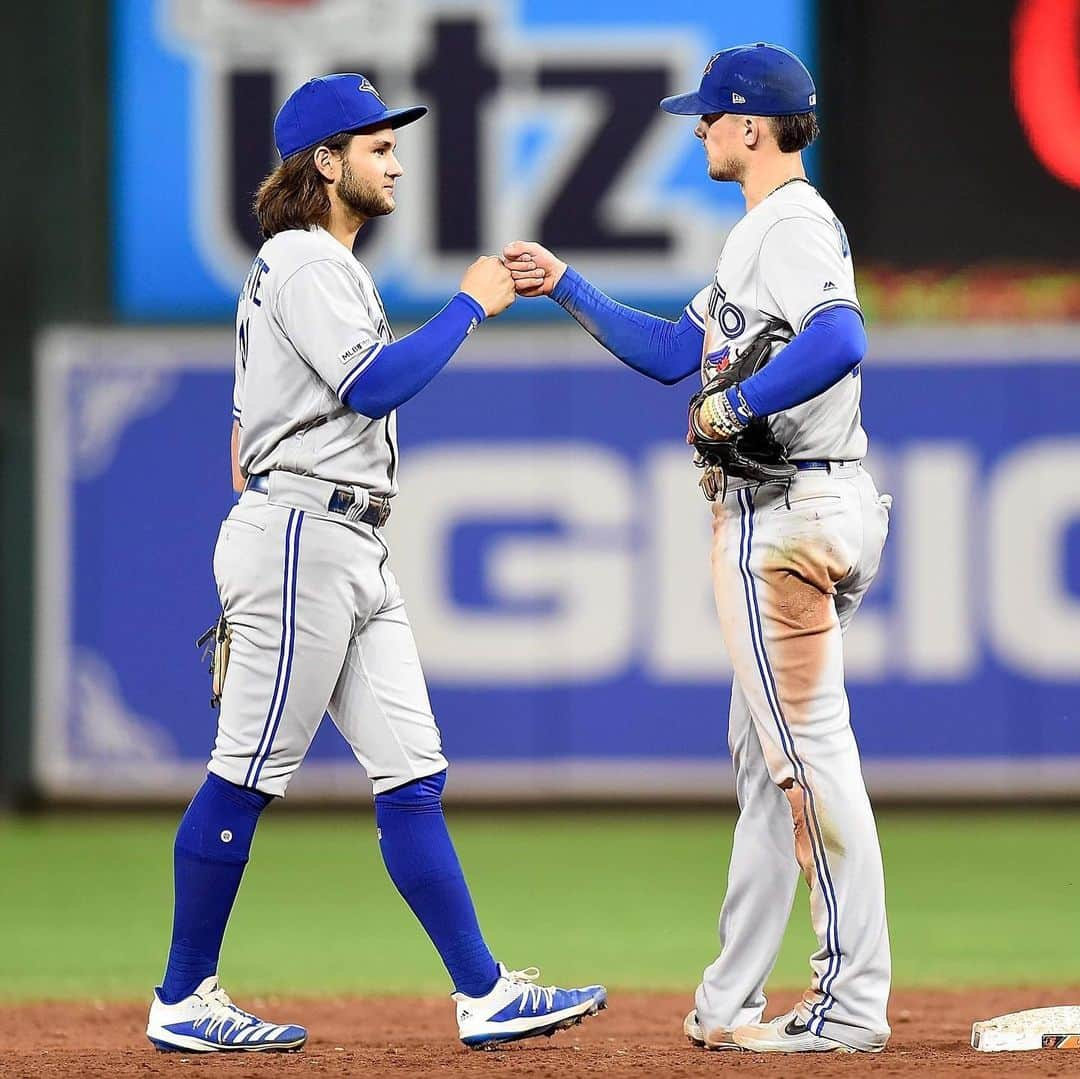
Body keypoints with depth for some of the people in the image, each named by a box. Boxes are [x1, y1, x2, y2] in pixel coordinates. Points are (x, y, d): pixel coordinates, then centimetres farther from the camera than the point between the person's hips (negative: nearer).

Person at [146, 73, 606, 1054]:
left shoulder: (325, 266, 23)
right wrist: (470, 307, -11)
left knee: (412, 776, 3)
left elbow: (245, 436, 24)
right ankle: (183, 1003, 0)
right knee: (249, 777, -6)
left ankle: (484, 992, 0)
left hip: (356, 557, 10)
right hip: (300, 539, -10)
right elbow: (370, 385, -21)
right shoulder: (304, 259, -8)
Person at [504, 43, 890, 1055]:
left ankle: (854, 1001, -11)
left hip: (789, 517, -11)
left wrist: (736, 405, -23)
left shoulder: (797, 224, -13)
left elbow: (839, 341, -32)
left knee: (809, 751, -11)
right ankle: (730, 1004, 18)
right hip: (765, 517, 11)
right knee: (764, 759, 12)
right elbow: (671, 352, 26)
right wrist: (565, 287, 22)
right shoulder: (760, 233, 20)